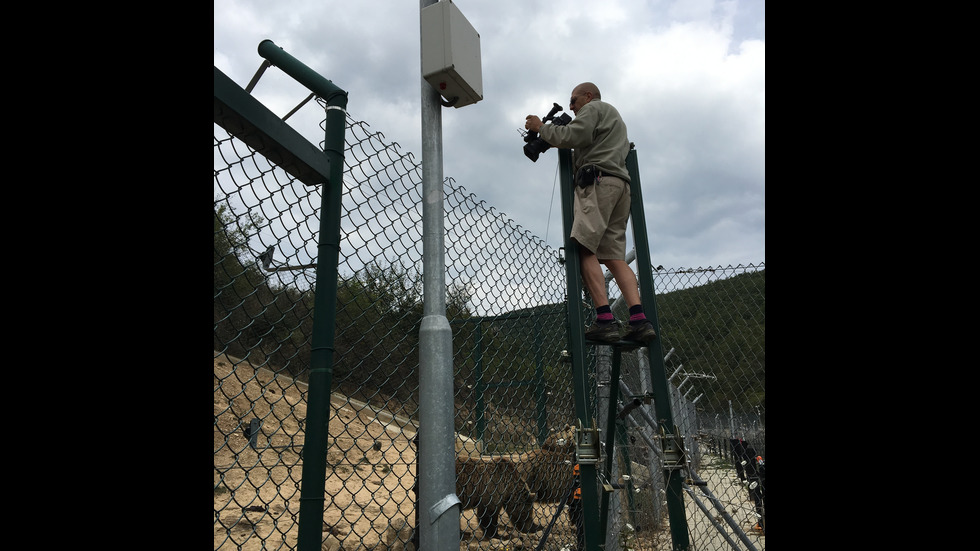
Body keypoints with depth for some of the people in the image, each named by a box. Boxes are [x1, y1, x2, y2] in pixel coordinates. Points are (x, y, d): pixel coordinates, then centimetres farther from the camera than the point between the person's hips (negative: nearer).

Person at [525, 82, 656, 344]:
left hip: (597, 180, -9)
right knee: (614, 257, -1)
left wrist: (542, 127, 6)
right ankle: (639, 320, -16)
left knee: (585, 249, -18)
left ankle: (605, 320, -28)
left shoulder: (593, 108, 9)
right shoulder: (615, 117, 39)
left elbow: (573, 137, -9)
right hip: (620, 185, 9)